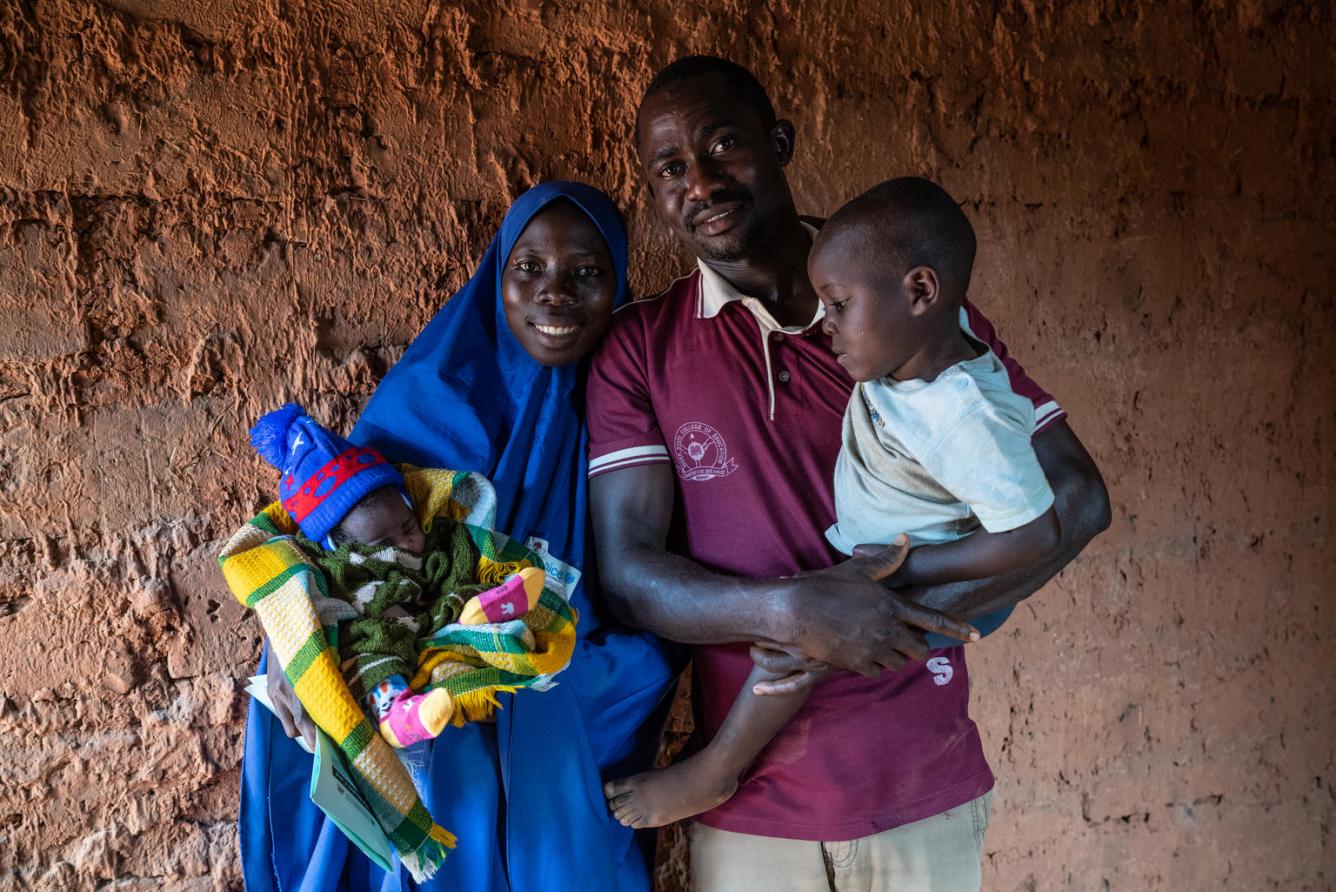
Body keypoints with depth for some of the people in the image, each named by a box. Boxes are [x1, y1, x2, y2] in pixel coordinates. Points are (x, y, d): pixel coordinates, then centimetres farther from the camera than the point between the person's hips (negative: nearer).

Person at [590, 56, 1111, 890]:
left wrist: (915, 614, -17)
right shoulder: (638, 350, -3)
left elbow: (1076, 495, -4)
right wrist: (789, 611, -27)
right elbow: (627, 570, -9)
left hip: (926, 789, 1)